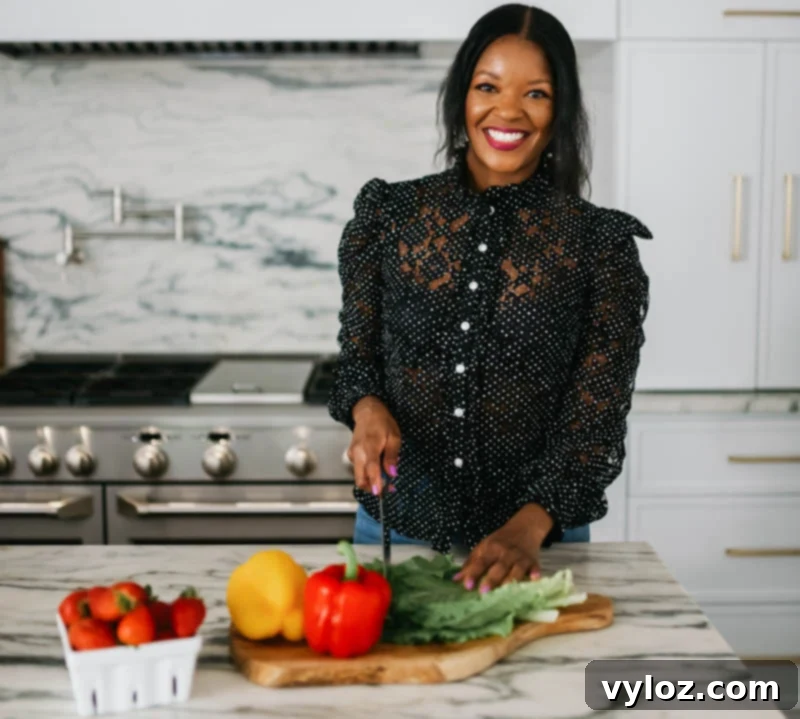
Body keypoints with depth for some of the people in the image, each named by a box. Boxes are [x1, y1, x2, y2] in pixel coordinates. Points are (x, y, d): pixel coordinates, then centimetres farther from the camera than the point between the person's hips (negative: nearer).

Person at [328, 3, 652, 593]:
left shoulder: (599, 243, -7)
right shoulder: (389, 214, -2)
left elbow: (598, 417, -9)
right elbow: (357, 351, 5)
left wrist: (530, 527, -23)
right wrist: (367, 408, -17)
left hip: (538, 538, -1)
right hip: (395, 529, 2)